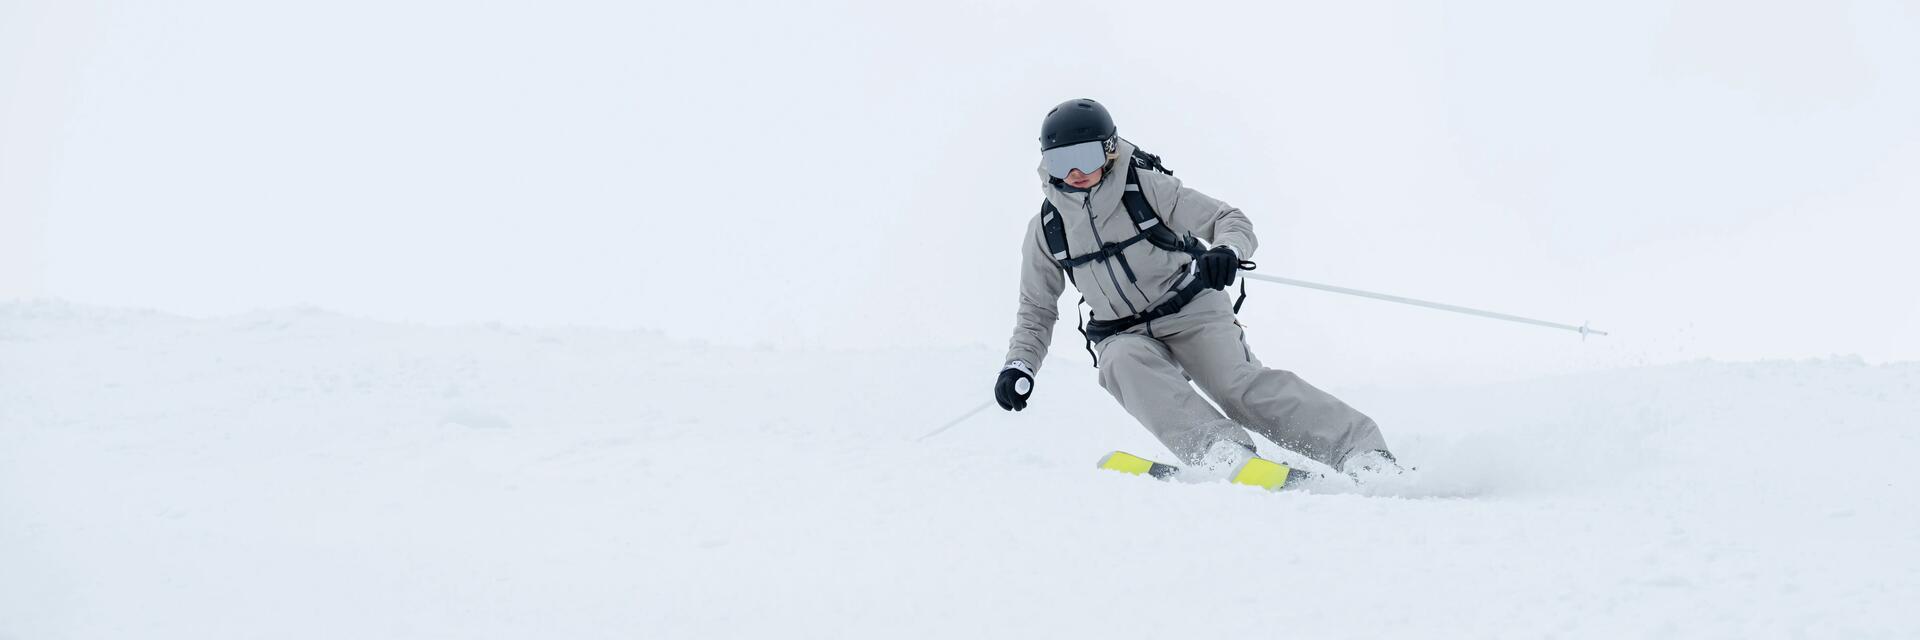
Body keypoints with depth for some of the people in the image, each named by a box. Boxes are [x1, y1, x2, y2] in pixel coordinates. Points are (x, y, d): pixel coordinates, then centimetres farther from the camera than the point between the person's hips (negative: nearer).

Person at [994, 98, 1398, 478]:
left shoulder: (1146, 187, -9)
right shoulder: (1046, 230, 1)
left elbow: (1231, 221, -9)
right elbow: (1037, 311, 13)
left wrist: (1226, 251, -33)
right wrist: (1019, 366, -4)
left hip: (1191, 313, -3)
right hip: (1125, 335, 3)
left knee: (1239, 385, -27)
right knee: (1125, 365, -33)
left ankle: (1360, 450, -33)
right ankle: (1219, 448, -46)